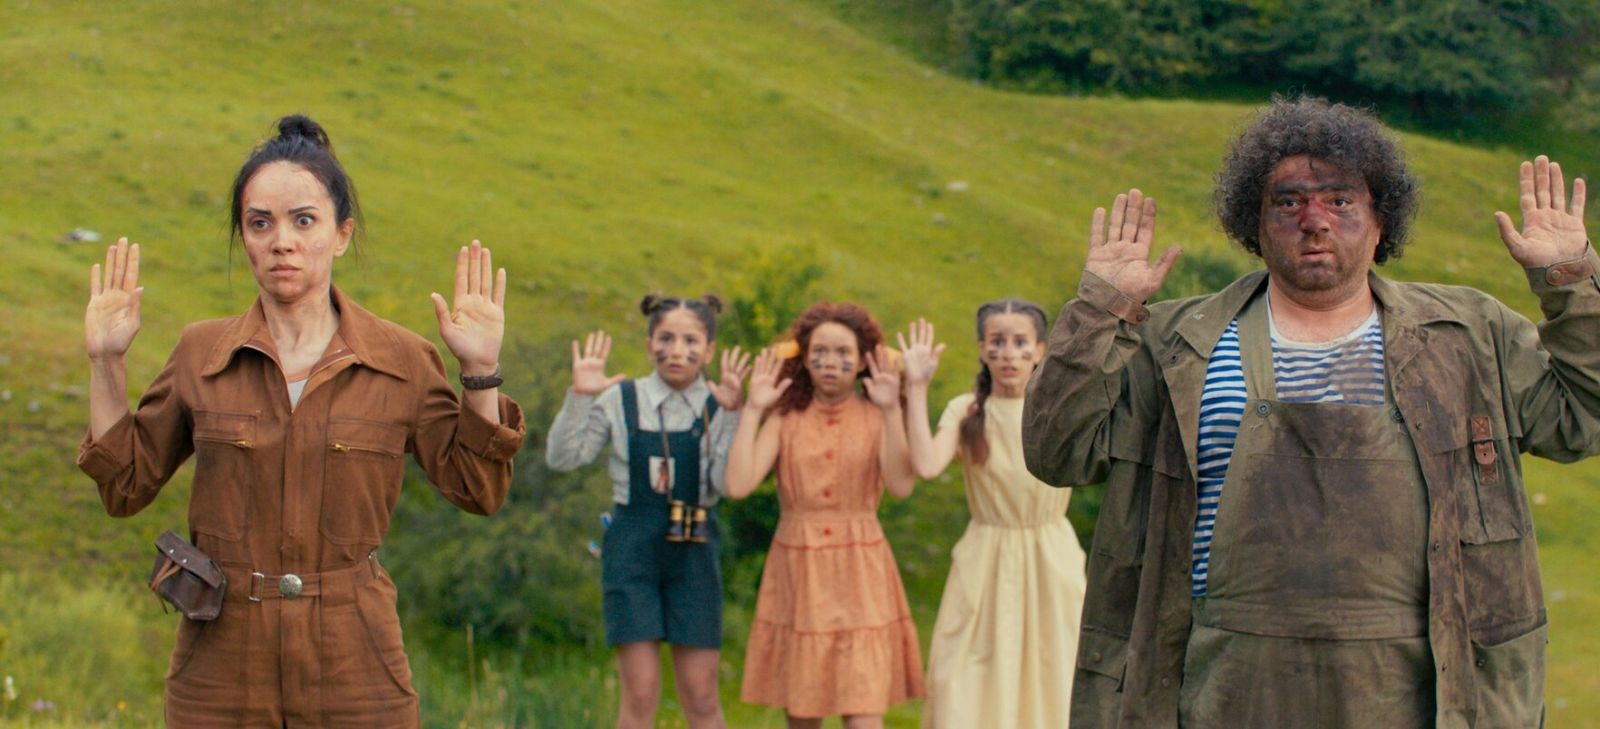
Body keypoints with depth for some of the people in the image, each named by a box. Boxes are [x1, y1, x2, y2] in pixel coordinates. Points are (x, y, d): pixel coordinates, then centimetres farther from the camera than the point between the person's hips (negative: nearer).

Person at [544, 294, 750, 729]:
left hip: (693, 551, 0)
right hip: (633, 548, 0)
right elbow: (563, 458, -3)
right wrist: (580, 397, -14)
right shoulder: (620, 400, 2)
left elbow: (729, 483, -12)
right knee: (640, 692, -3)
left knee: (700, 693, 2)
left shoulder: (718, 408, 1)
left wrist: (732, 415, -20)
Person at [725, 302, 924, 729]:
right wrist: (753, 409, -8)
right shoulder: (785, 419, 4)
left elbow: (902, 485, -17)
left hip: (860, 577, -2)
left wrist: (892, 410, -19)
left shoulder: (876, 418, 1)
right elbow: (738, 485, -11)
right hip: (797, 572, 2)